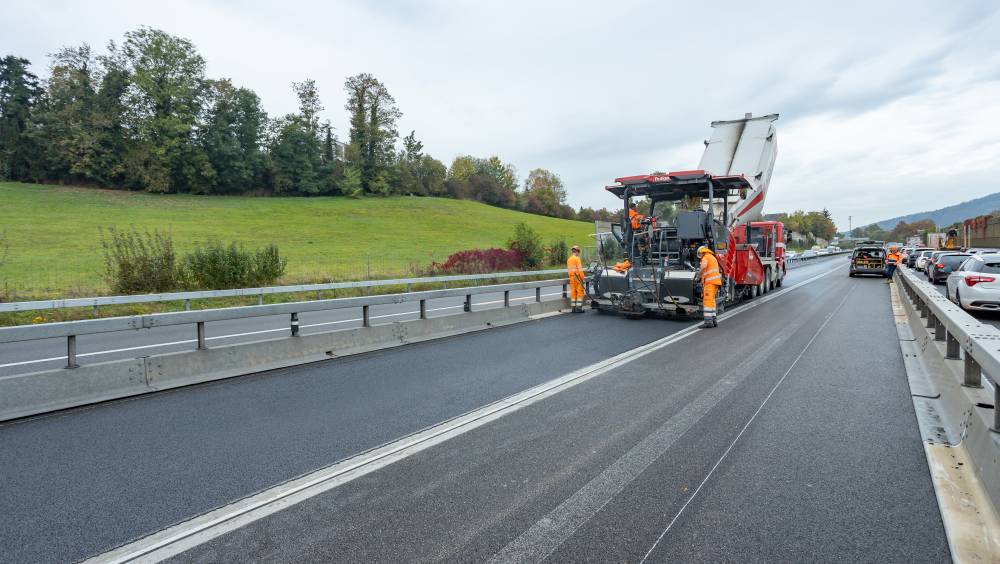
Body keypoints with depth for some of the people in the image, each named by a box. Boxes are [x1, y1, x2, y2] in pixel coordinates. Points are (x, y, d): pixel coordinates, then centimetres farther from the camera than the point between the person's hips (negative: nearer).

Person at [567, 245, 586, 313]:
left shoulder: (568, 259, 13)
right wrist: (582, 278, -9)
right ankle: (578, 308, -5)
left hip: (571, 278, 7)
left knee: (573, 292, 8)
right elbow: (580, 269, -15)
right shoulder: (577, 259, -10)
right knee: (580, 292, -2)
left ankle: (574, 308, 10)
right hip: (578, 278, -7)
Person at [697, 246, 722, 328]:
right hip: (715, 281, 10)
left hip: (710, 282, -10)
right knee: (711, 301, 14)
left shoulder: (706, 257, -4)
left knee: (708, 301, -13)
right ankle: (713, 320, 14)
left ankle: (708, 322, -19)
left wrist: (699, 275, -10)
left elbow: (703, 267, -27)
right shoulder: (713, 258, 26)